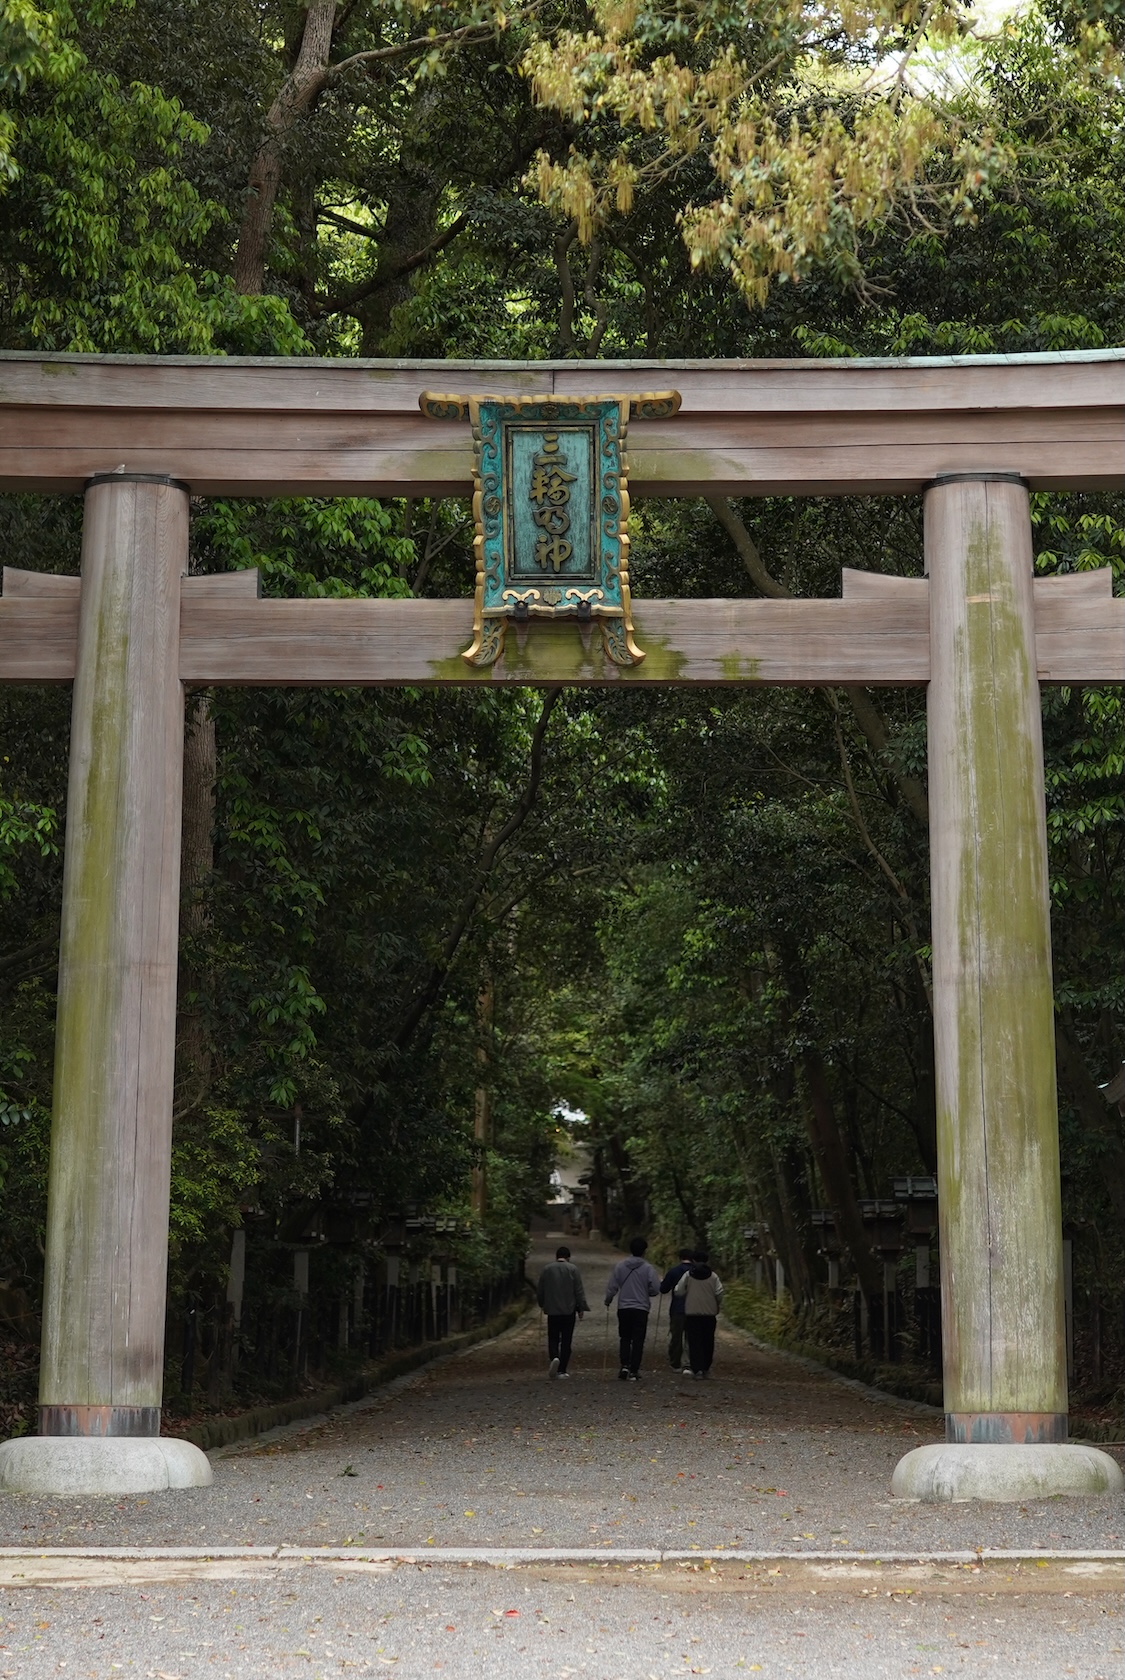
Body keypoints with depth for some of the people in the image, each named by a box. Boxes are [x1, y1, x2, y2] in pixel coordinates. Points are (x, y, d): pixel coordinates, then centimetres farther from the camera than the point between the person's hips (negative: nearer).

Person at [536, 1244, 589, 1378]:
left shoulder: (546, 1269, 3)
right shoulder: (572, 1269, -3)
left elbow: (540, 1292, 9)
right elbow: (579, 1291, -5)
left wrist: (543, 1305, 25)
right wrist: (581, 1308, 2)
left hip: (552, 1311, 1)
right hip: (569, 1311, -1)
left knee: (553, 1338, 9)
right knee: (566, 1340, 5)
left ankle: (554, 1357, -20)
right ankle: (562, 1370, 3)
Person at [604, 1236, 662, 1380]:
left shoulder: (620, 1266, -2)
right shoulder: (648, 1269, -7)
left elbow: (612, 1287, 0)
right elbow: (655, 1289, -8)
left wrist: (608, 1301, 18)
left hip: (623, 1308, 2)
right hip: (641, 1308, -2)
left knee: (625, 1339, 15)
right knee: (638, 1340, 4)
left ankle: (624, 1366, -1)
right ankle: (634, 1371, 1)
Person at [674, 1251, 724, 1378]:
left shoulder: (688, 1275, -5)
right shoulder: (713, 1276, -1)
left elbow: (679, 1291, -8)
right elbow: (719, 1293, -6)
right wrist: (717, 1307, 10)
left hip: (692, 1313, -2)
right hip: (709, 1313, 2)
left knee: (694, 1341, 0)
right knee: (708, 1341, 13)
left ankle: (697, 1368, -9)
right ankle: (706, 1368, 18)